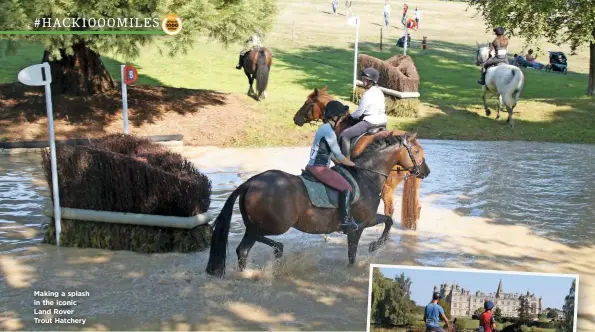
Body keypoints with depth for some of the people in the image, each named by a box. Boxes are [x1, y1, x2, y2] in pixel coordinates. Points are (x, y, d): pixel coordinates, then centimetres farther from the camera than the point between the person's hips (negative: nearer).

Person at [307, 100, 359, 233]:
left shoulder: (324, 128, 15)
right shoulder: (329, 131, -16)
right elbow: (339, 156, -13)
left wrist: (342, 163, 15)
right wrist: (353, 164, 1)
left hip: (312, 166, 11)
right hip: (320, 168, -11)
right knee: (346, 188, -12)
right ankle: (346, 221, -13)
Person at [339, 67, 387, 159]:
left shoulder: (368, 94, -17)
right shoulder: (380, 92, 9)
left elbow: (359, 112, -14)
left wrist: (350, 116, 7)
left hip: (370, 122, -10)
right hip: (382, 121, 10)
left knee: (344, 135, -7)